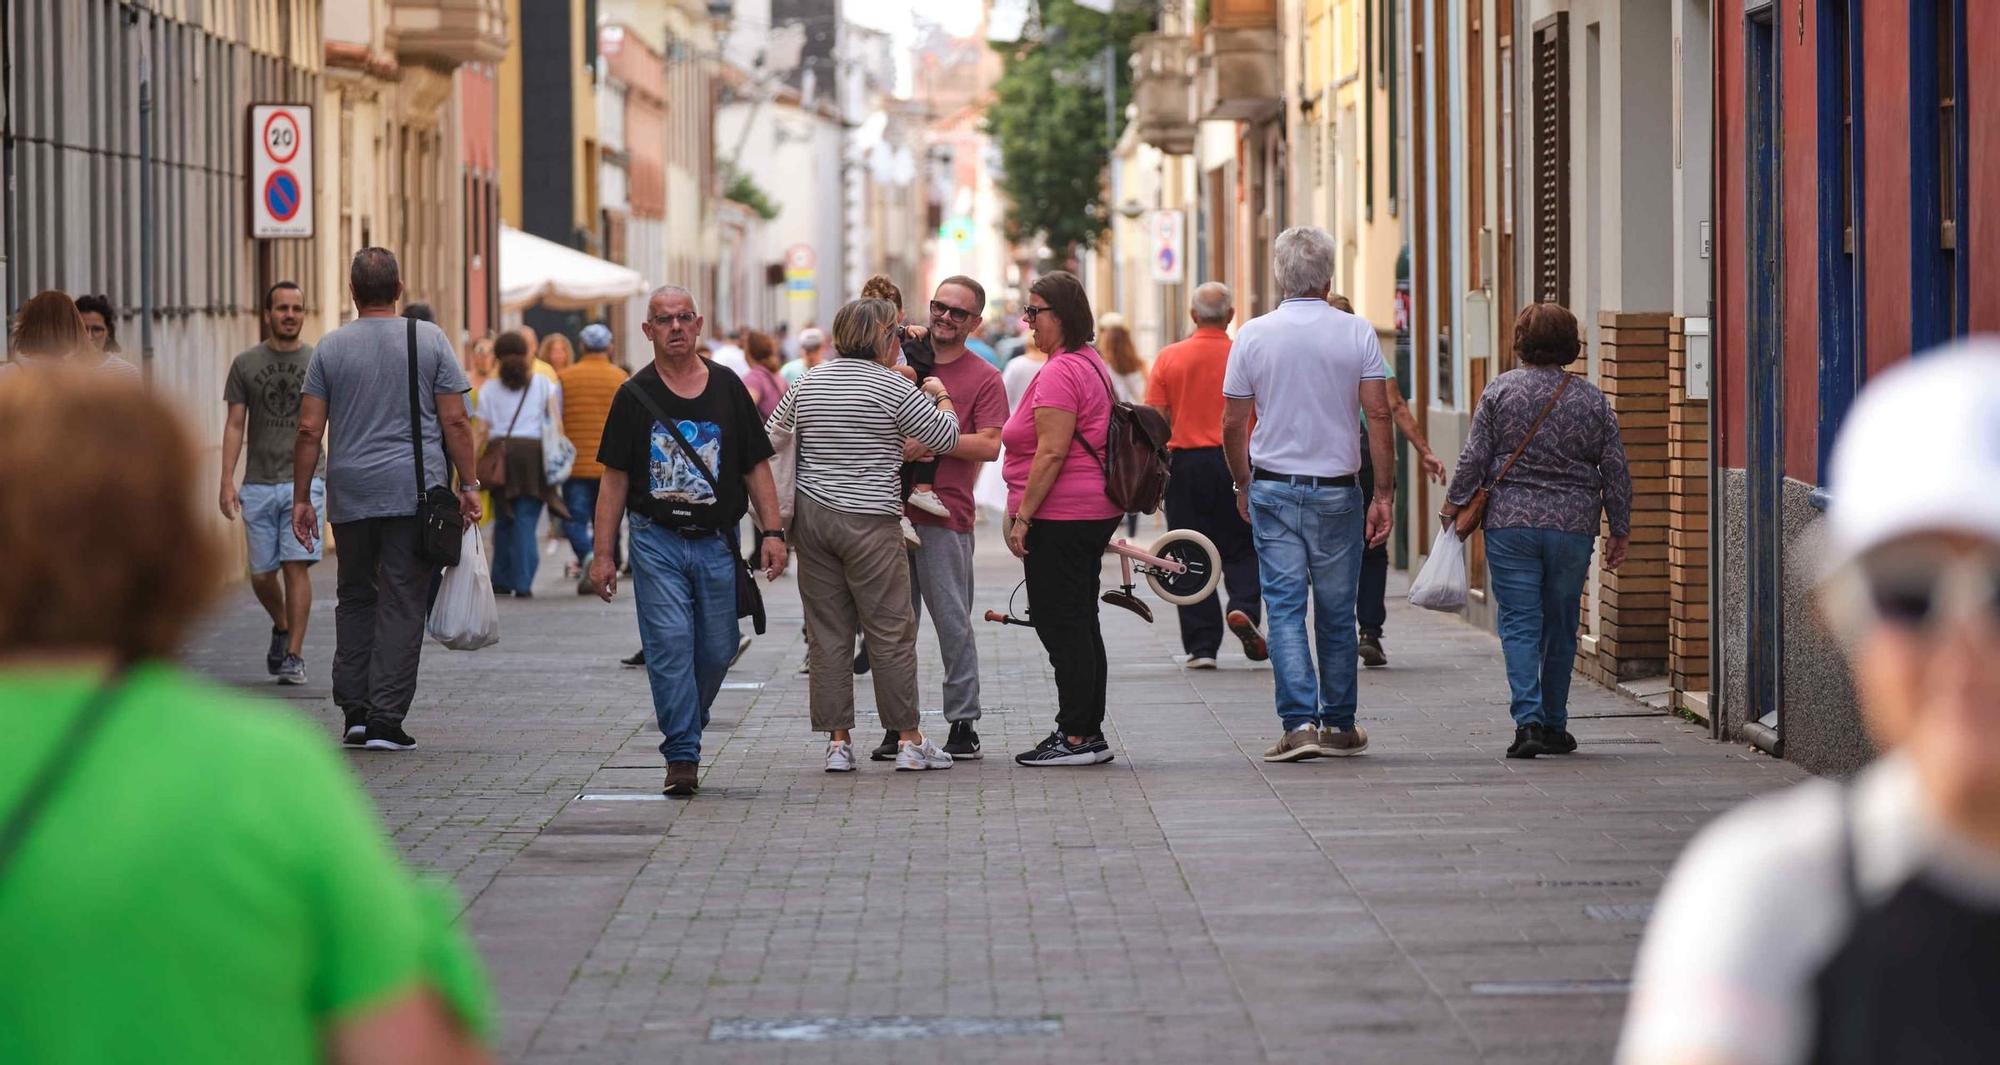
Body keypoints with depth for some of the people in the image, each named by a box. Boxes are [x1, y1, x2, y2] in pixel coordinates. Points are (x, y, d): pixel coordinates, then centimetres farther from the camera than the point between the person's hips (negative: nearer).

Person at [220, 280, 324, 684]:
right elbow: (234, 425, 6)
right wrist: (227, 481, -3)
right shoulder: (246, 364, 6)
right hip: (258, 483, 2)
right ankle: (281, 627, 35)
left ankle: (294, 655, -7)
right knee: (262, 574, 5)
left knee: (297, 566, -12)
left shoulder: (319, 362, 4)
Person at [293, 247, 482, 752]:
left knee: (355, 597, 16)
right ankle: (386, 718, -4)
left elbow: (309, 430, 1)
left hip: (351, 494, 2)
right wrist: (468, 485, 5)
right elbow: (455, 421, -2)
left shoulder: (331, 347, 4)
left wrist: (301, 497, 7)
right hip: (415, 490, -2)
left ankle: (354, 708, 12)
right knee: (402, 602, 0)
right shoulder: (429, 340, 0)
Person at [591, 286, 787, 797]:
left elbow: (755, 466, 9)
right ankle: (682, 756, -8)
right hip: (657, 539, -2)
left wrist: (772, 531, -2)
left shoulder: (727, 389, 7)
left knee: (717, 649, 6)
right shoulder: (635, 396, 3)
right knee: (669, 644, -10)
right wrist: (603, 554, -1)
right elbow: (615, 478, 4)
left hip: (716, 541, 2)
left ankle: (685, 728, 30)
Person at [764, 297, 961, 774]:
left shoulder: (808, 384, 11)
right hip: (869, 521, -5)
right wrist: (942, 398, 15)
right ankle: (909, 740, 4)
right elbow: (945, 438, -3)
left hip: (812, 516, 6)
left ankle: (837, 740, 5)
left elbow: (771, 440, 18)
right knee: (891, 630, 1)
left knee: (827, 632, 6)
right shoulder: (892, 388, -7)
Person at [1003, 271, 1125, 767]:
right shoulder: (1093, 364, 16)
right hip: (1094, 513, 10)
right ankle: (1090, 734, 16)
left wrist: (1022, 516, -18)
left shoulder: (1060, 372, -17)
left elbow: (1051, 452, -22)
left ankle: (1075, 737, -5)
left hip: (1061, 516, -10)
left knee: (1061, 625, -6)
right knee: (1080, 624, 13)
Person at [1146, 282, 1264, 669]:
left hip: (1185, 462, 0)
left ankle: (1201, 646, 5)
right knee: (1242, 548, 14)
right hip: (1236, 461, 0)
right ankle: (1244, 606, -13)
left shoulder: (1169, 358, -1)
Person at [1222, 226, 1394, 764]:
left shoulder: (1253, 335, -2)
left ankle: (1300, 722, -12)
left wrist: (1243, 484, 15)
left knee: (1285, 608, -1)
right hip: (1337, 492, 0)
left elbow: (1233, 425, 1)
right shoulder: (1357, 333, -3)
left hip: (1273, 490, 0)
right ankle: (1339, 724, 18)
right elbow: (1378, 413, -6)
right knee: (1336, 613, 10)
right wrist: (1383, 492, -1)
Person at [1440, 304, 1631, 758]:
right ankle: (1554, 726, 19)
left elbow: (1475, 457, -4)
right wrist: (1620, 531, 12)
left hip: (1511, 522, -2)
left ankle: (1529, 720, -16)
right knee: (1561, 626, 12)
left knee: (1520, 623, -1)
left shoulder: (1500, 390, -2)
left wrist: (1454, 502, 9)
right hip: (1574, 526, 2)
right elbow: (1615, 470, 4)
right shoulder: (1592, 399, 3)